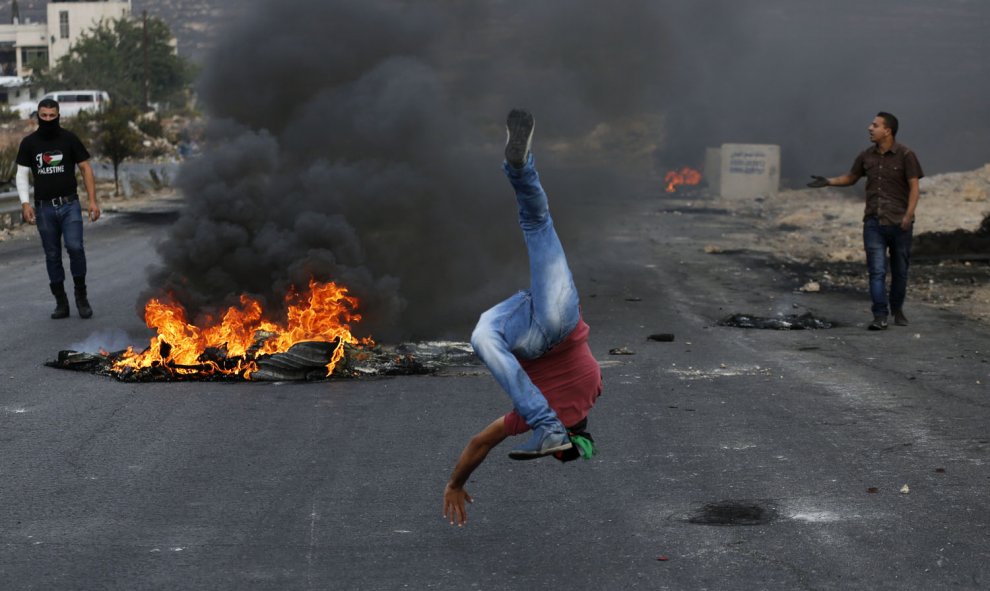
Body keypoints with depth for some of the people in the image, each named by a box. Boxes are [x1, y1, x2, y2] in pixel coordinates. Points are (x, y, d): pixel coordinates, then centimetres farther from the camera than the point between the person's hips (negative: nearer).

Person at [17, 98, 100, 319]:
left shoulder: (69, 139, -1)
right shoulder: (29, 143, 3)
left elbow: (85, 168, 2)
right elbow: (22, 174, 5)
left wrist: (92, 201, -5)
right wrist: (25, 203, -9)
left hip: (69, 205, -2)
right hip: (44, 208, 2)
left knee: (75, 247, -18)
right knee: (52, 255, 6)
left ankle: (81, 296, -1)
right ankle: (61, 303, 14)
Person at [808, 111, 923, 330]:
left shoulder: (905, 155, -7)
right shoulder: (867, 156, 5)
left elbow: (914, 187, -8)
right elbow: (850, 178, 20)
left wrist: (908, 216, -18)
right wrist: (828, 182, 4)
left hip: (899, 224, -2)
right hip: (873, 222, 2)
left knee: (899, 271, 10)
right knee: (877, 271, -6)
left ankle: (897, 310, 29)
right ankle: (880, 316, -8)